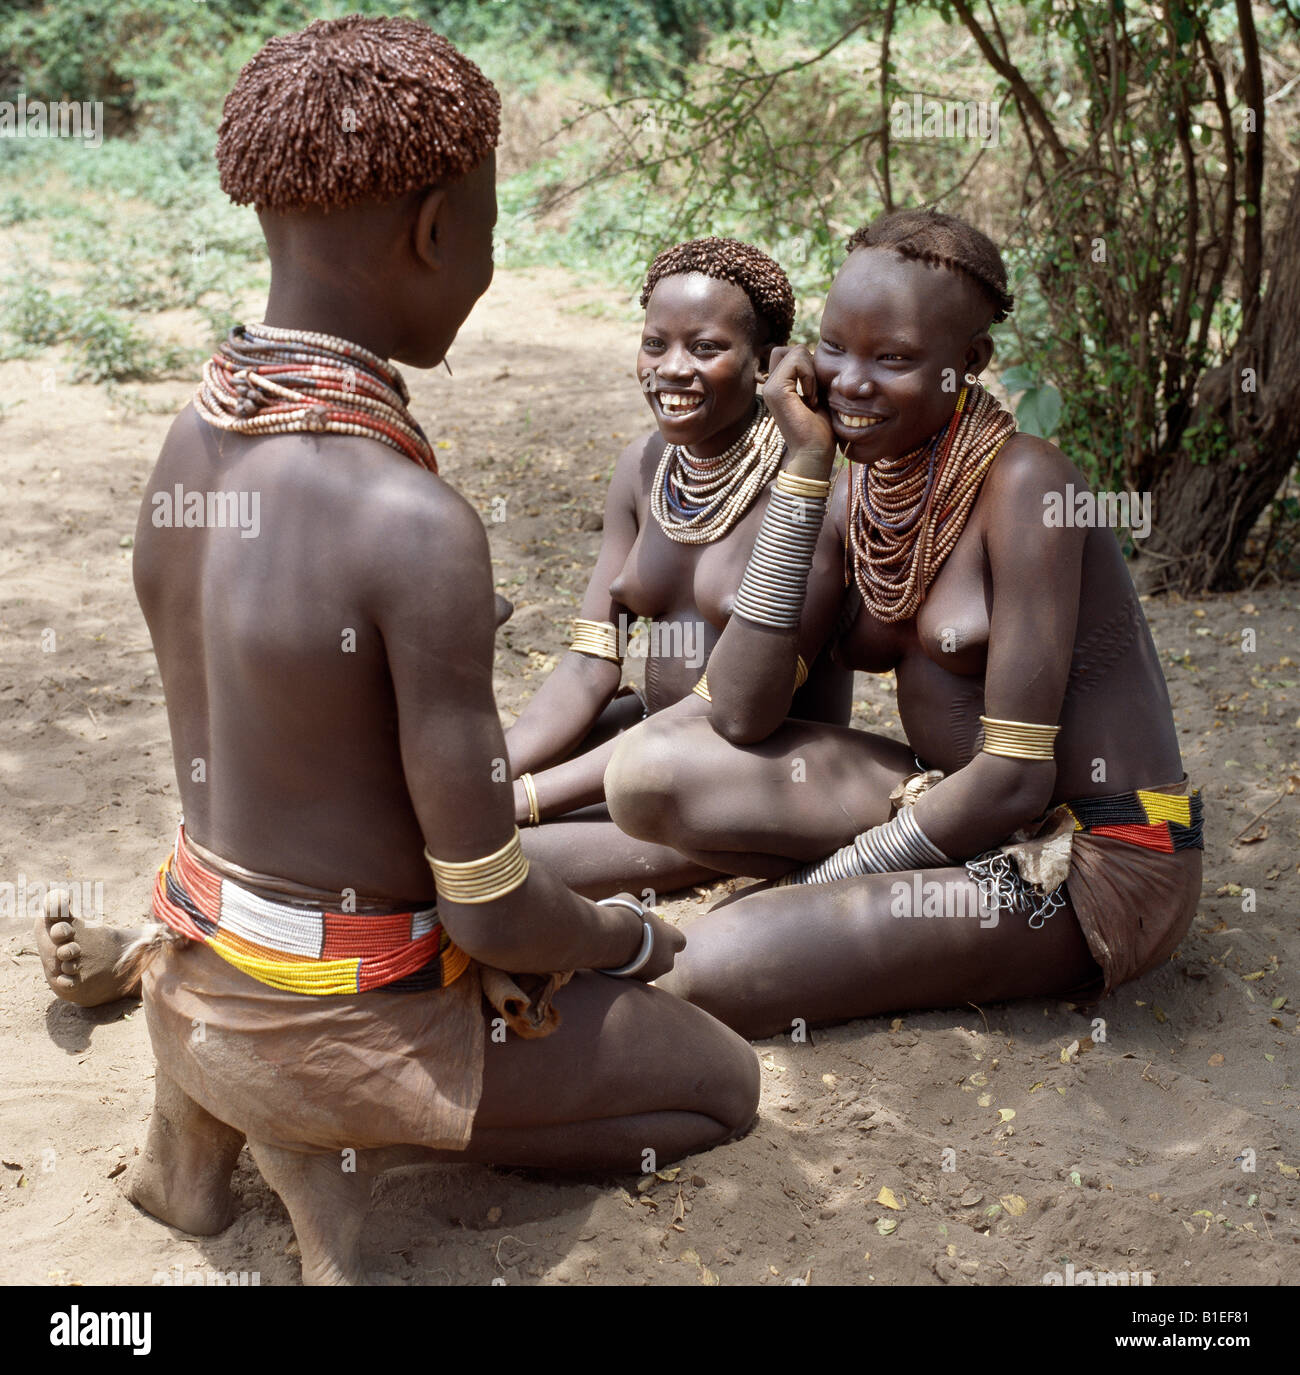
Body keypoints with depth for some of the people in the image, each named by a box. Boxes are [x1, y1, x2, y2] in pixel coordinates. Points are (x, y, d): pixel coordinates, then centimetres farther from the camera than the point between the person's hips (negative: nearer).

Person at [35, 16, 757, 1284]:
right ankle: (341, 1131, 0)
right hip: (342, 1016, -7)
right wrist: (631, 937, 1)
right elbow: (495, 914, -23)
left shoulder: (188, 445, -4)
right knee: (723, 1087, 14)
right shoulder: (415, 528, -31)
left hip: (202, 971, 7)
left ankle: (213, 1113, 16)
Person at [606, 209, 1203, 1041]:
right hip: (950, 802, 8)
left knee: (720, 967, -23)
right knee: (654, 770, -8)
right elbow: (743, 714, -9)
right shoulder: (863, 484, 2)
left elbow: (1013, 779, -21)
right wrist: (806, 464, -11)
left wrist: (817, 885, -11)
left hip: (1092, 858, -7)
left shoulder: (1020, 482, -19)